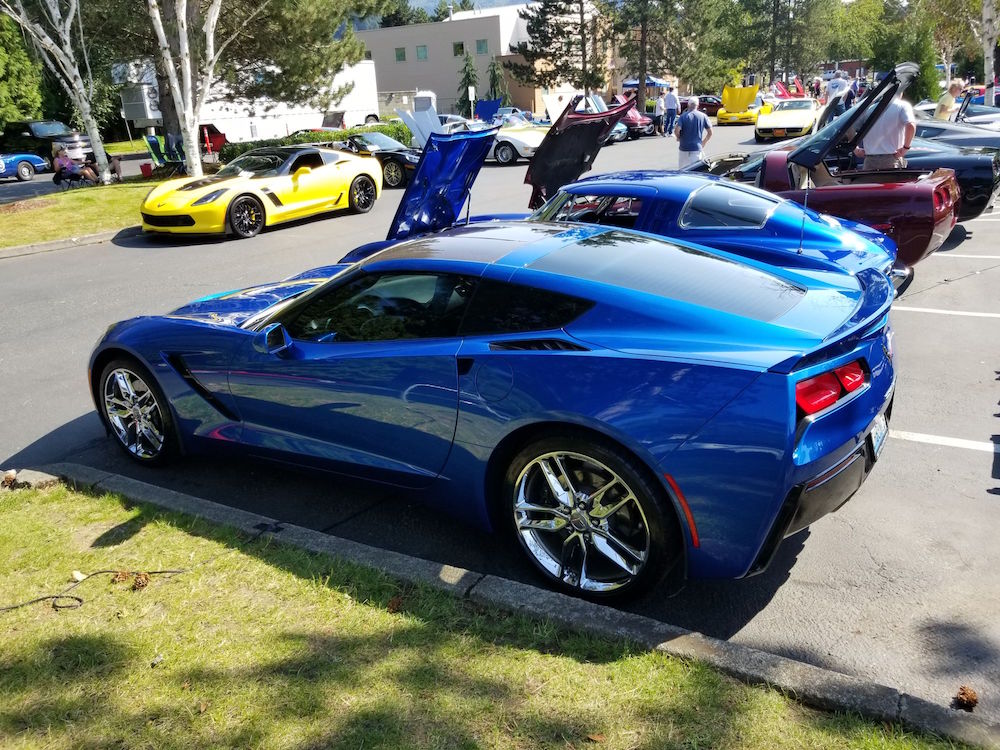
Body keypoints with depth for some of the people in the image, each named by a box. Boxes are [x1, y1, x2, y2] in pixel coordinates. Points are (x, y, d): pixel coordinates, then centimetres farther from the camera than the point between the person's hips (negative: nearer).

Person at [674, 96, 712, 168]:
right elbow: (710, 133, 3)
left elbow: (676, 131, -15)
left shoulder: (683, 116, -3)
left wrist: (679, 138, 6)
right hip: (697, 149, 0)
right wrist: (703, 143, 17)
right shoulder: (703, 116, 1)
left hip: (684, 148, 0)